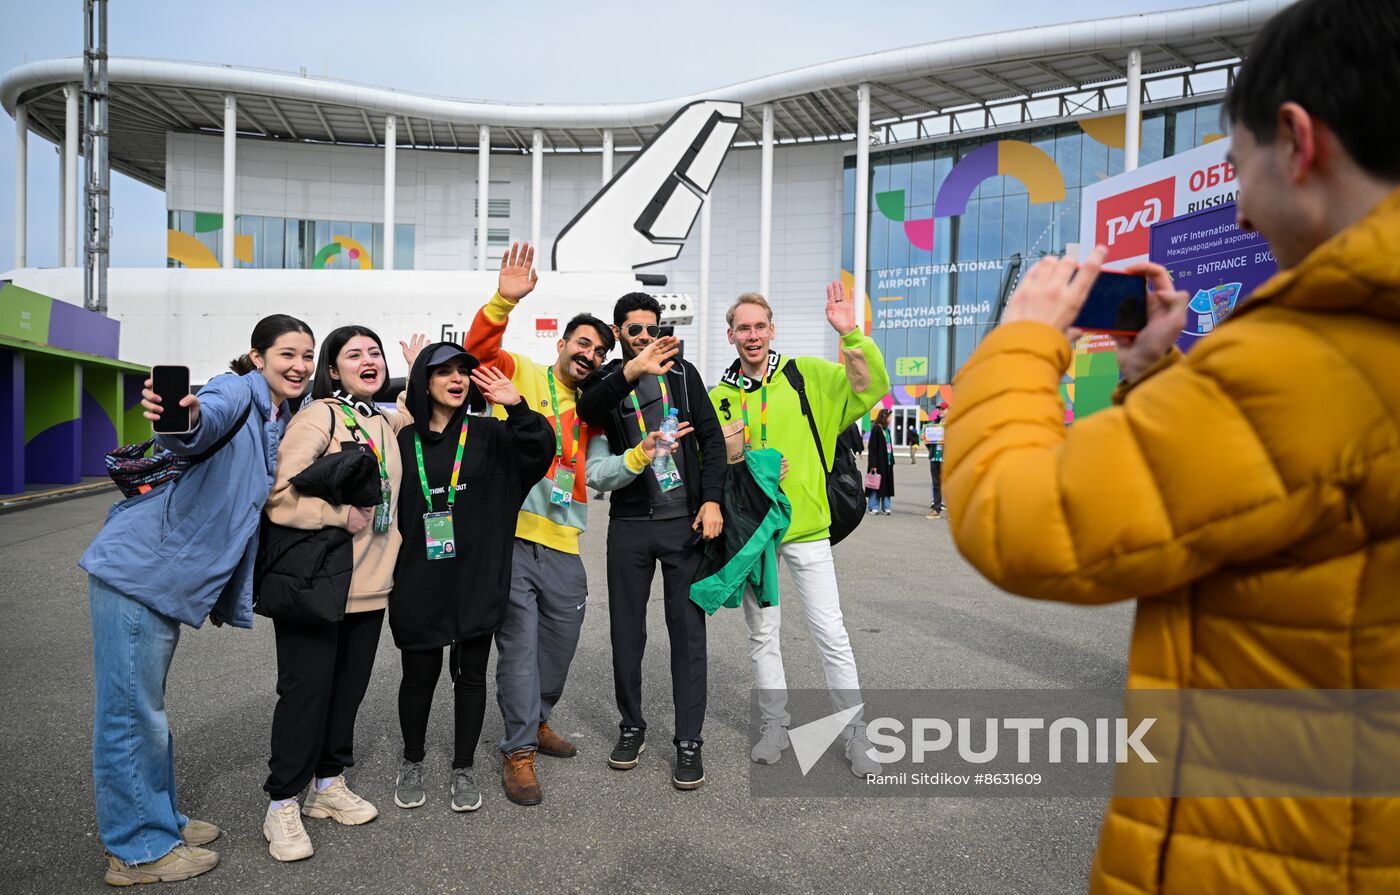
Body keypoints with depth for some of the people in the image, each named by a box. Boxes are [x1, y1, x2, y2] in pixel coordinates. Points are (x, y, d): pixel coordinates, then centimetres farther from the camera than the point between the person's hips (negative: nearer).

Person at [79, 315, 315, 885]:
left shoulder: (282, 425, 14)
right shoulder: (236, 392, -11)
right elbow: (211, 416, -37)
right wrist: (185, 419, -60)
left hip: (170, 580, 9)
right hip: (135, 569, -9)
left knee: (146, 709, 22)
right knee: (131, 712, 2)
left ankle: (158, 822, 36)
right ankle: (138, 850, 15)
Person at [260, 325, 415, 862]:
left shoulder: (386, 422, 11)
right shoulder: (319, 415, -10)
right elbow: (279, 495, -18)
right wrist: (343, 515, -15)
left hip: (370, 584, 7)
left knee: (349, 688, 15)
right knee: (306, 690, 1)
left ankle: (329, 784, 32)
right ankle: (282, 805, 18)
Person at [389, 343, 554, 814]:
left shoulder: (489, 435, 2)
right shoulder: (403, 441, 3)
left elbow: (540, 453, -14)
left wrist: (517, 408, -28)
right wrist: (387, 575, 1)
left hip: (476, 581, 0)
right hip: (419, 583, 0)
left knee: (470, 674, 9)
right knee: (419, 674, 11)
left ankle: (463, 769, 26)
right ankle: (412, 762, 34)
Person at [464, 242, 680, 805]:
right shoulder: (519, 374, 4)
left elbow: (597, 474, 5)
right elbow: (478, 347, -15)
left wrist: (638, 457, -12)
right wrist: (505, 300, -31)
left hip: (561, 545, 5)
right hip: (508, 533, -5)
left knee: (561, 641, 15)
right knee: (519, 642, -2)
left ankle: (534, 720, 39)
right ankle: (520, 752, 11)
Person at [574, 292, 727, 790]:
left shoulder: (682, 373, 7)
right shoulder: (606, 381, 4)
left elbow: (711, 437, 4)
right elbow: (588, 410, -21)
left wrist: (712, 500, -8)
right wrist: (631, 372, -39)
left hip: (684, 520, 0)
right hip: (629, 524, 1)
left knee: (688, 631, 1)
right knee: (626, 631, 9)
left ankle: (689, 741, 12)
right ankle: (631, 727, 27)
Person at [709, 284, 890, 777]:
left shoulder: (806, 374, -1)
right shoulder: (720, 397, 4)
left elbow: (872, 387, -10)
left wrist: (852, 335, -21)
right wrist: (730, 459, -13)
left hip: (806, 524, -2)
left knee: (831, 634, 1)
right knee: (762, 635, 13)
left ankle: (856, 734, 15)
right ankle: (775, 725, 30)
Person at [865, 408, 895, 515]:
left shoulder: (887, 430, 13)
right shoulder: (876, 429, -10)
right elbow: (872, 448, -13)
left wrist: (892, 461, 15)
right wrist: (873, 464, -18)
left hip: (887, 463, 8)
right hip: (878, 462, -8)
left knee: (887, 485, 9)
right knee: (876, 484, -2)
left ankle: (886, 507, 14)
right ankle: (874, 507, 5)